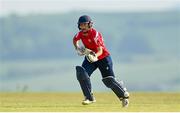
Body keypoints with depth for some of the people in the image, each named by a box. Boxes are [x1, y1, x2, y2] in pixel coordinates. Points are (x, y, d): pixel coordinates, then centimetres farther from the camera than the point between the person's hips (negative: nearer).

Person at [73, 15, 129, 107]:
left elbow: (100, 51, -29)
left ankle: (124, 95, 20)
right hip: (90, 58, 5)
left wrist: (95, 56, -49)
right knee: (81, 73, -19)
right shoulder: (80, 34, -8)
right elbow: (75, 40, 17)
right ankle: (89, 97, -10)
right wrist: (77, 48, -1)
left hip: (103, 58, -5)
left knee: (109, 80, -6)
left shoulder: (95, 34, -26)